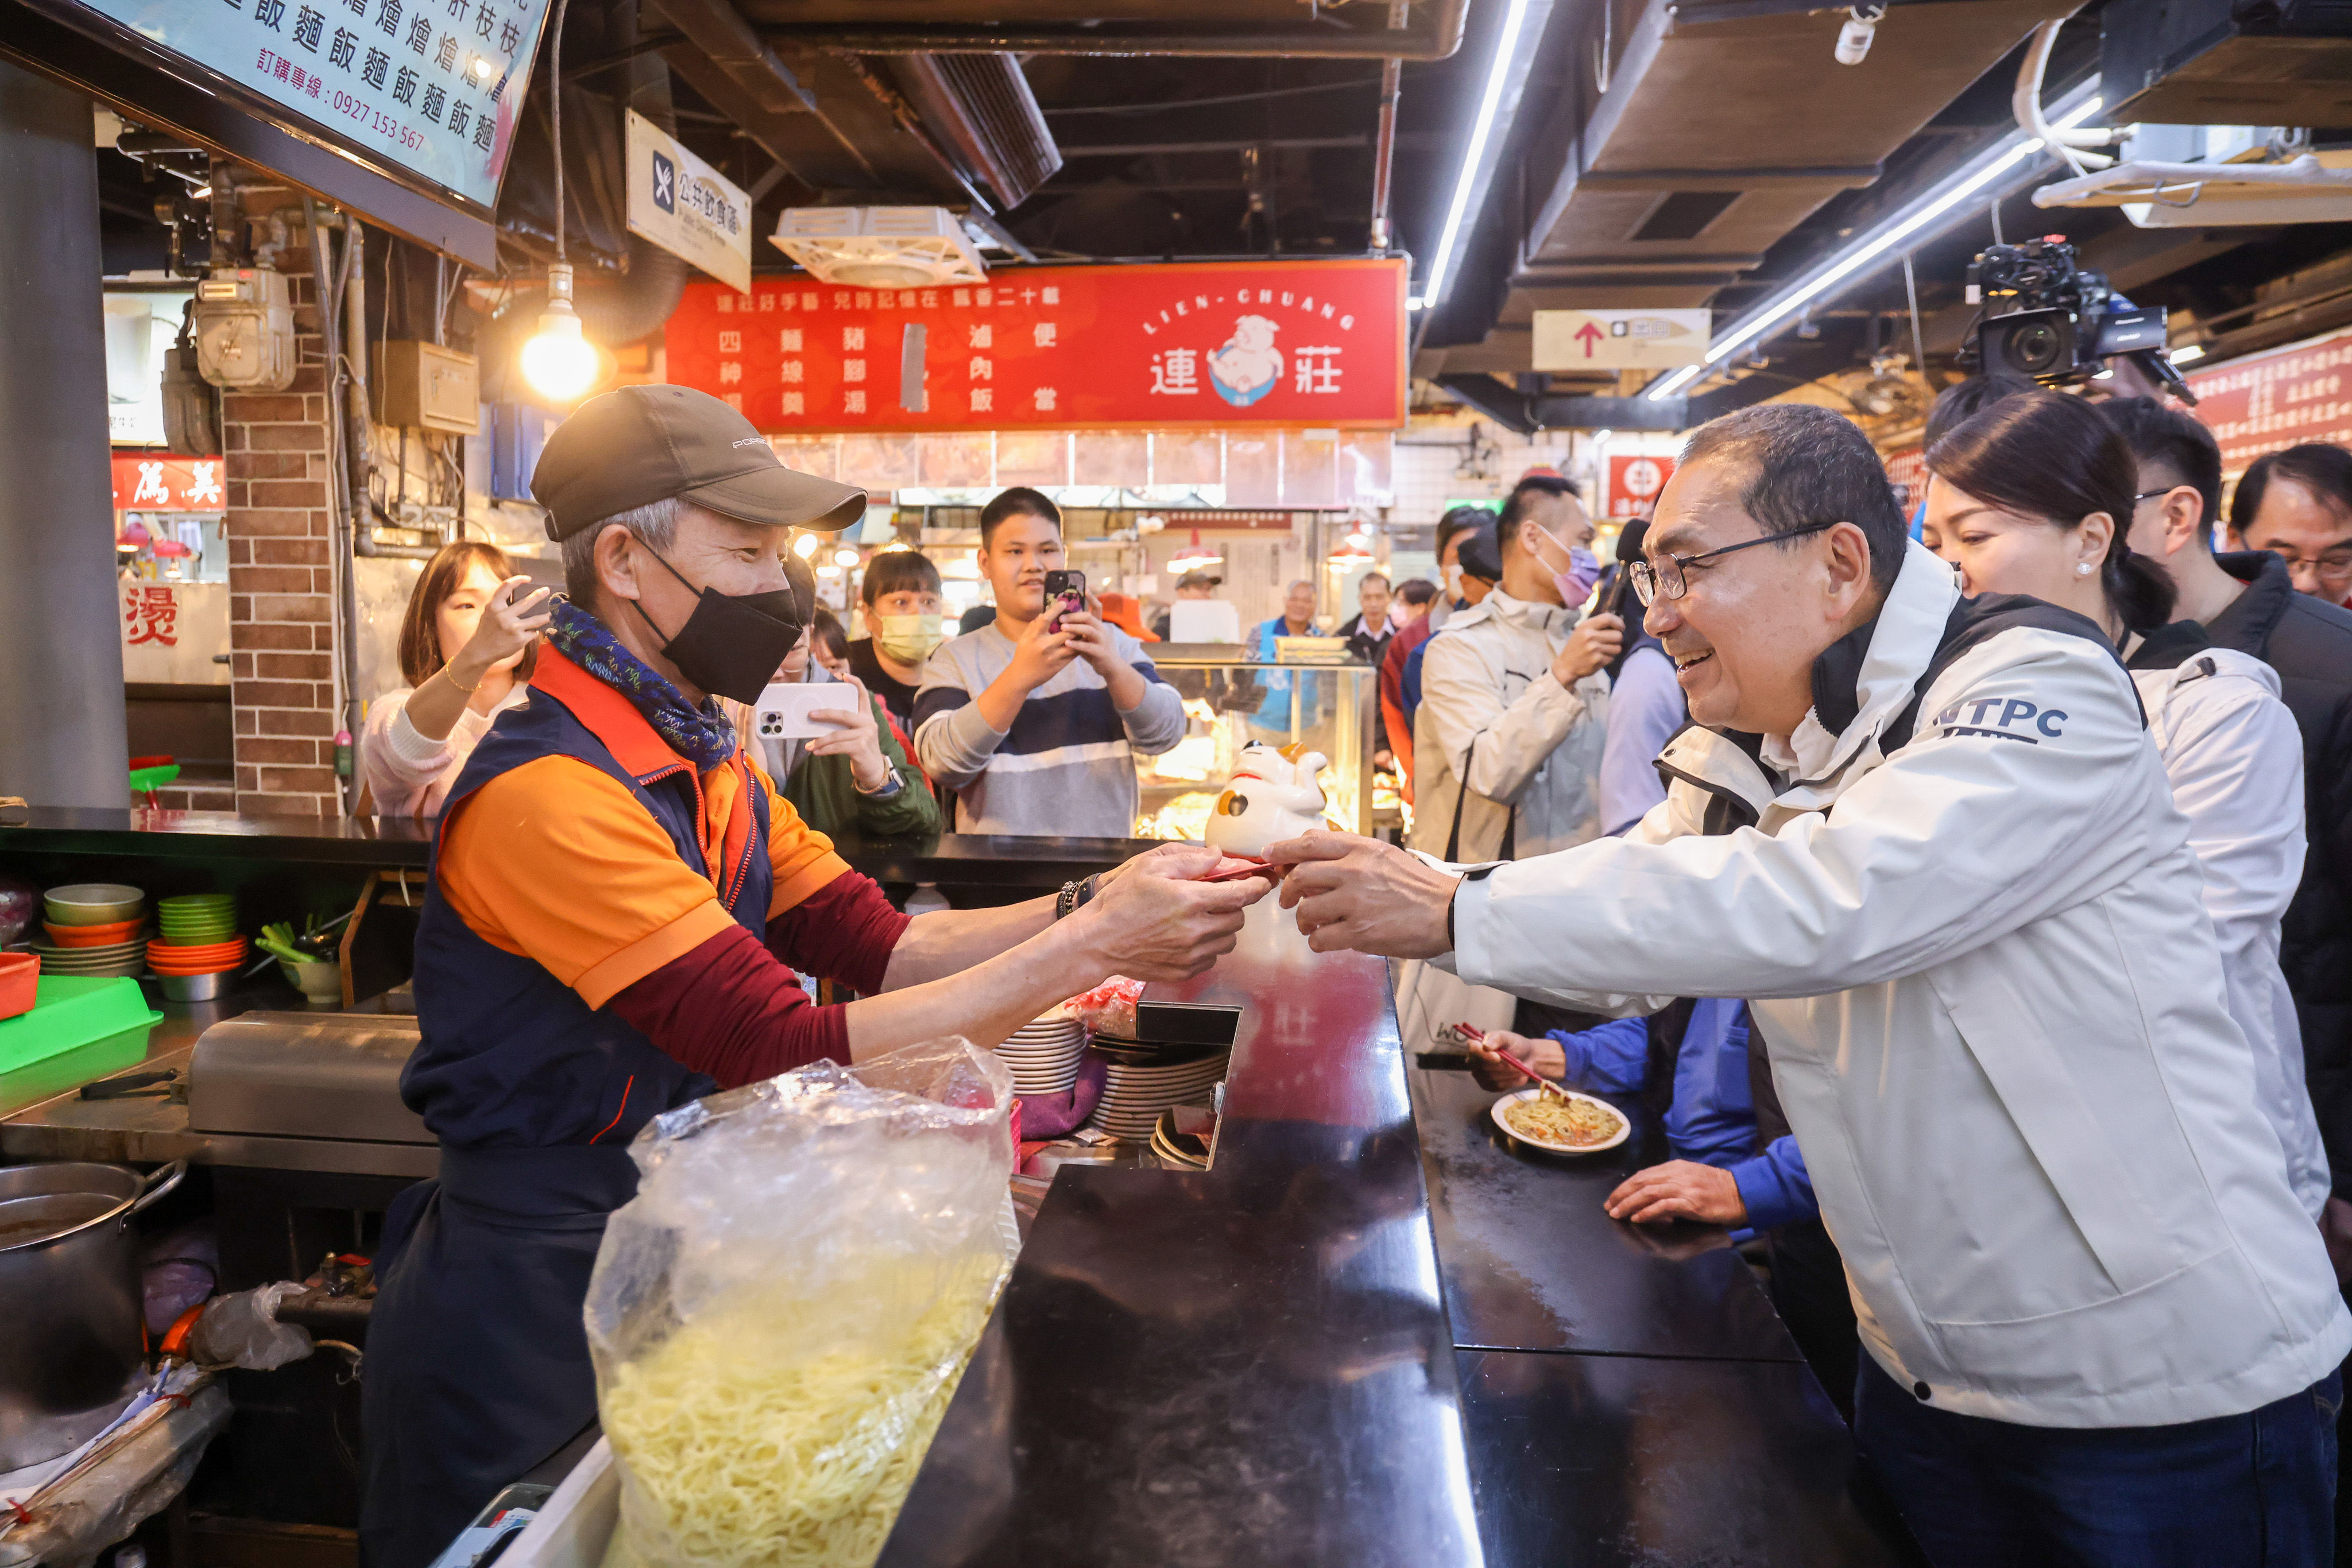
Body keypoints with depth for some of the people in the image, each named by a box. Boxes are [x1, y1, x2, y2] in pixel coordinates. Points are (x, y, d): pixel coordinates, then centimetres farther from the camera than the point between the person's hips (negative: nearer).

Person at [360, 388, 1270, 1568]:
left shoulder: (702, 758, 4)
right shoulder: (548, 793, -25)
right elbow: (796, 1057, -30)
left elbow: (878, 947, -2)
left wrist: (1083, 912, -16)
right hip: (526, 1302, -8)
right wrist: (1089, 945, -29)